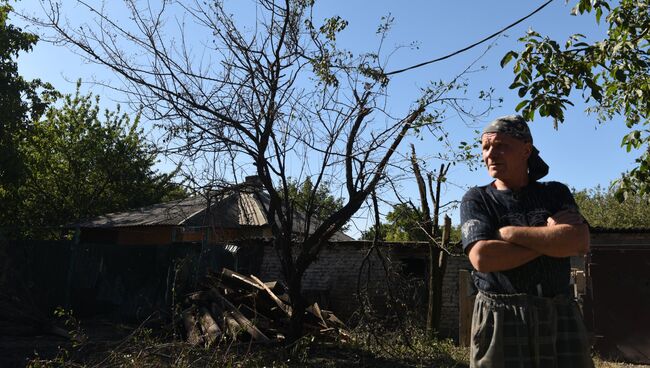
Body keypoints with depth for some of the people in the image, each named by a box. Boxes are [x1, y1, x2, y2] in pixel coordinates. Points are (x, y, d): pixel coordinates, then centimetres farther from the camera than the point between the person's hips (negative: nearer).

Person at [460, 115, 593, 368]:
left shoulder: (556, 193, 9)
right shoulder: (476, 200, 2)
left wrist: (509, 233, -11)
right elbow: (482, 258, -14)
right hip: (500, 318, -2)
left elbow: (580, 243, -9)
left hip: (560, 315, 2)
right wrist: (551, 237, -9)